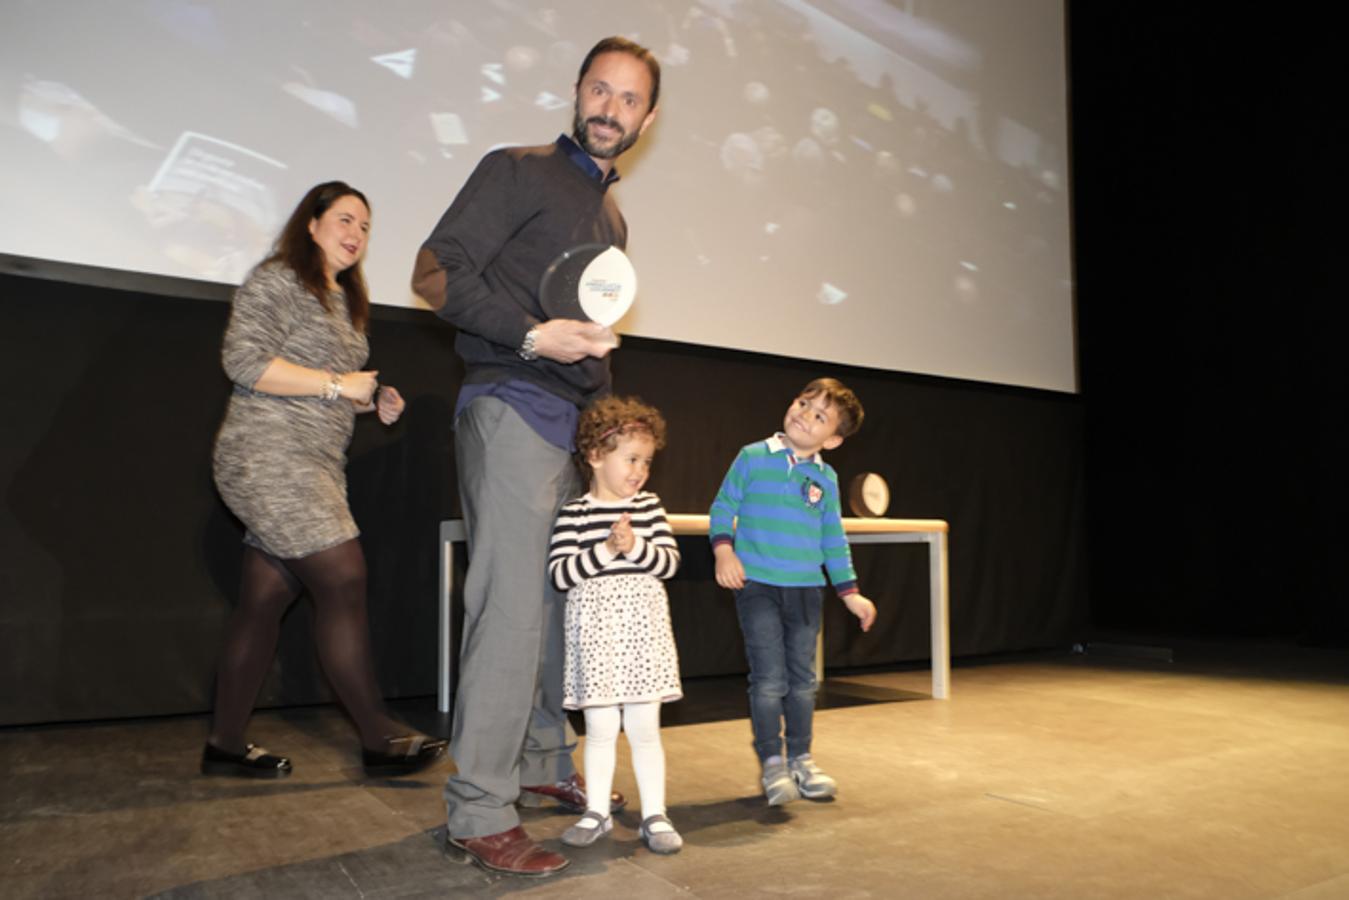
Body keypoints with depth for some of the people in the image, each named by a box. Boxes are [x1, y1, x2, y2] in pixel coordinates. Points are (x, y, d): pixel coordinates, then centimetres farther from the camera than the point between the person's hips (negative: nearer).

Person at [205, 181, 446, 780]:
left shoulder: (345, 302, 21)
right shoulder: (277, 281, -4)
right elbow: (244, 361, -16)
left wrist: (373, 402, 6)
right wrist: (338, 384, -15)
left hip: (315, 465, 9)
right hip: (270, 457, -9)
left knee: (266, 598, 9)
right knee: (344, 583, -12)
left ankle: (226, 744, 18)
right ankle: (378, 739, -4)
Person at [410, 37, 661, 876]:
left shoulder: (611, 214, 23)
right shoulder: (519, 171, 0)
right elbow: (436, 269, -9)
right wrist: (533, 335, -20)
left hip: (575, 422, 8)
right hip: (512, 410, -8)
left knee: (560, 602, 14)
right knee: (513, 608, -11)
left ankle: (546, 764, 30)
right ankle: (481, 816, -1)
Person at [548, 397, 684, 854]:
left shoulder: (649, 507, 5)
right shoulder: (574, 514, -3)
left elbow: (670, 561, -1)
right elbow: (559, 574, -10)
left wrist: (636, 547, -17)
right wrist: (606, 550, -19)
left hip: (643, 626, 2)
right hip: (595, 627, -1)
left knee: (644, 727, 7)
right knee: (600, 728, 8)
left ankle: (654, 815, 17)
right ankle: (597, 812, 23)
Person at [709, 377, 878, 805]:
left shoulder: (827, 478, 8)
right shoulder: (753, 457, -2)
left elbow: (834, 540, 14)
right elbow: (723, 506, -1)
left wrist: (850, 592, 12)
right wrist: (724, 549, -18)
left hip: (806, 590, 4)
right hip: (758, 584, -4)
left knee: (803, 680, 12)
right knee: (770, 679, -5)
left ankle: (800, 759, 26)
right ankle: (772, 763, 10)